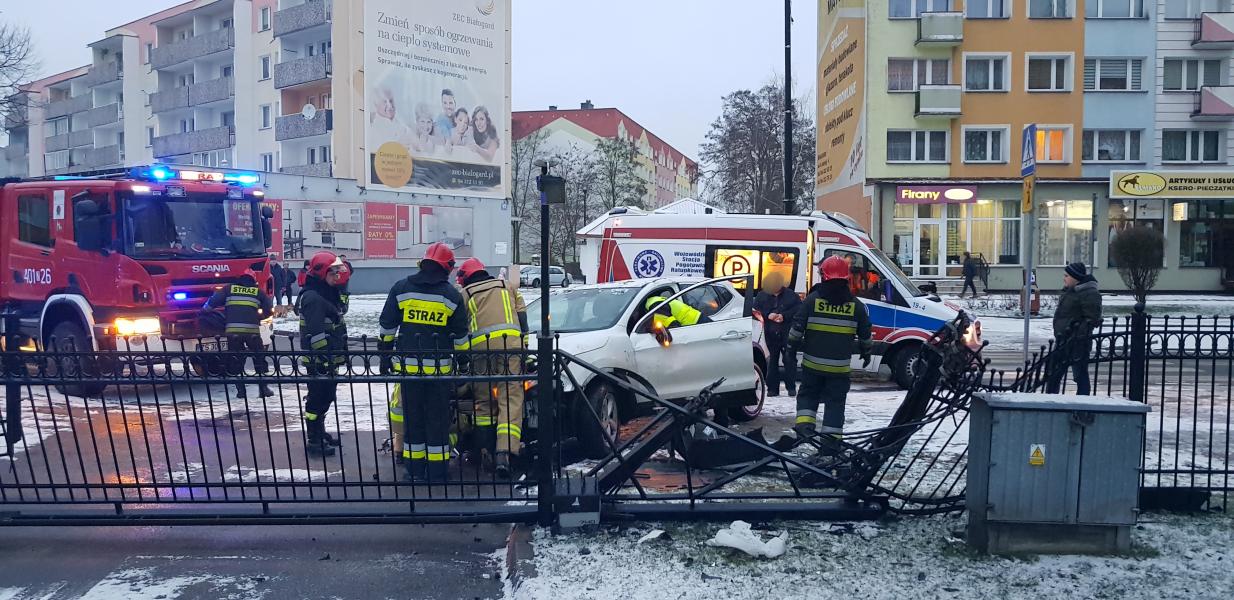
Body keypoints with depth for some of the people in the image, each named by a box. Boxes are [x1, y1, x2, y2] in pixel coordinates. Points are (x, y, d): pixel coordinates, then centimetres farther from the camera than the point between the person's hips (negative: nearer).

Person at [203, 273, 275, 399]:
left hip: (232, 331, 0)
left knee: (235, 361, 11)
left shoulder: (229, 289, 13)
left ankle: (240, 390, 7)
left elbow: (211, 303, 8)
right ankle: (263, 388, 11)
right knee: (259, 359, 13)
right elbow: (268, 309, 15)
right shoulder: (258, 291, 14)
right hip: (252, 330, 0)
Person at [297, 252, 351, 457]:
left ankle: (320, 432, 32)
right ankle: (313, 440, 4)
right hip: (318, 360, -10)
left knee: (326, 396, 19)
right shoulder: (312, 298, -18)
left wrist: (341, 353, 25)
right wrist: (324, 357, -25)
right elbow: (316, 333, -25)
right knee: (317, 398, -4)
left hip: (329, 358, 10)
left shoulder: (329, 295, 15)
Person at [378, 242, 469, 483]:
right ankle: (437, 470, 10)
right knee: (438, 418, 6)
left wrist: (385, 354, 14)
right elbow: (460, 336, 4)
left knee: (412, 417, 10)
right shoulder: (452, 295, -2)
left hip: (408, 365, 2)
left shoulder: (401, 289, 2)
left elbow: (386, 326, 5)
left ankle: (415, 469, 15)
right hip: (439, 368, -2)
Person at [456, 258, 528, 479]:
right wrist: (522, 345, 22)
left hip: (481, 349, 0)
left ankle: (487, 451, 9)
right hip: (511, 346, 0)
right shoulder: (507, 286, 23)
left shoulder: (464, 294, 16)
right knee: (511, 399, -6)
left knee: (484, 402, 13)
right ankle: (504, 451, -22)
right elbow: (522, 316, 18)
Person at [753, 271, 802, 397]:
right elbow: (755, 310, 6)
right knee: (772, 361, 6)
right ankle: (772, 388, 10)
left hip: (787, 333, -2)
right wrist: (767, 315, -11)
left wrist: (784, 316, -16)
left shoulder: (791, 295, -1)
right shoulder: (762, 295, 6)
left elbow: (799, 309, -5)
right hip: (771, 334, 2)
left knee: (789, 360, -3)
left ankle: (791, 387, 4)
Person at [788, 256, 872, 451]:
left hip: (813, 363, 0)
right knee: (835, 401, 8)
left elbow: (798, 325, -5)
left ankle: (804, 424, 1)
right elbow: (865, 333, 9)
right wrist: (866, 352, 24)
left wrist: (792, 345, 10)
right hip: (840, 366, 0)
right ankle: (831, 437, 5)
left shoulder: (813, 299, -5)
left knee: (808, 394, 17)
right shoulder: (855, 304, 1)